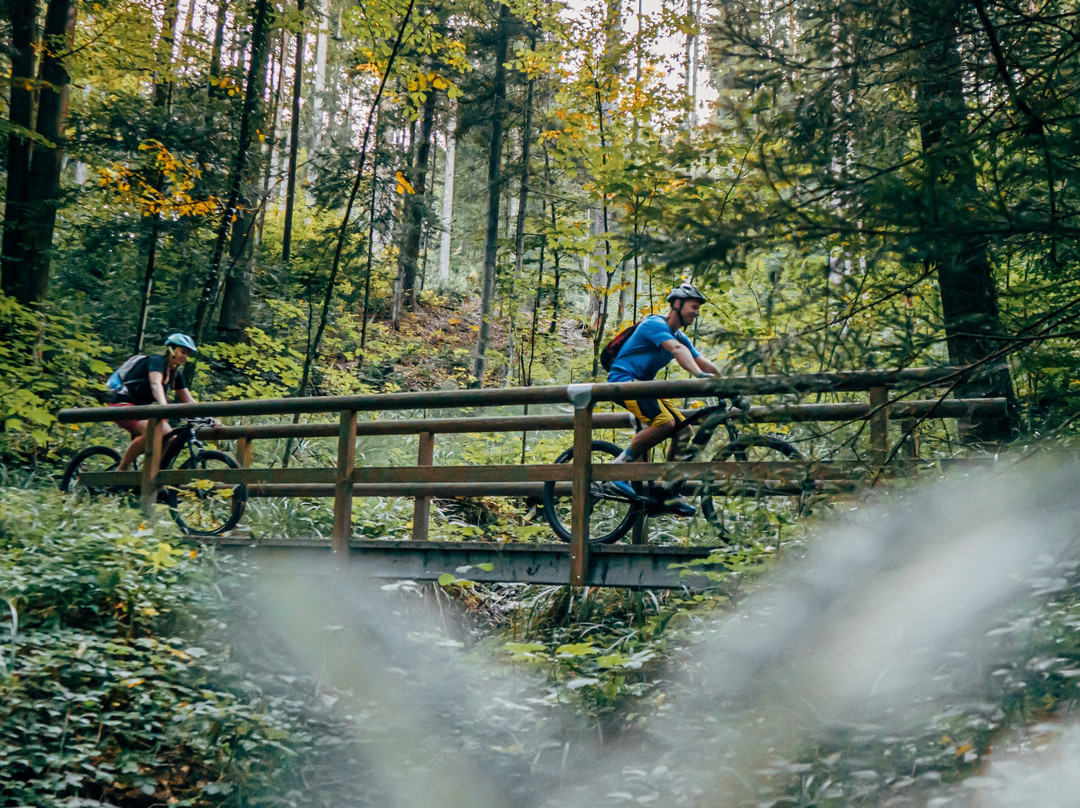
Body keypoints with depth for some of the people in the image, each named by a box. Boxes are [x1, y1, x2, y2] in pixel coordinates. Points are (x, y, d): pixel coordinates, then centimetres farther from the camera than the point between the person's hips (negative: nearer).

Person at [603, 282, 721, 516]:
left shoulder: (680, 337, 15)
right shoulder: (655, 325, -15)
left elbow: (703, 363, 14)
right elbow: (676, 350, -33)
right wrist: (699, 375, -48)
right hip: (623, 380, -9)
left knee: (684, 431, -4)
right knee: (664, 422, -29)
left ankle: (670, 493, 2)